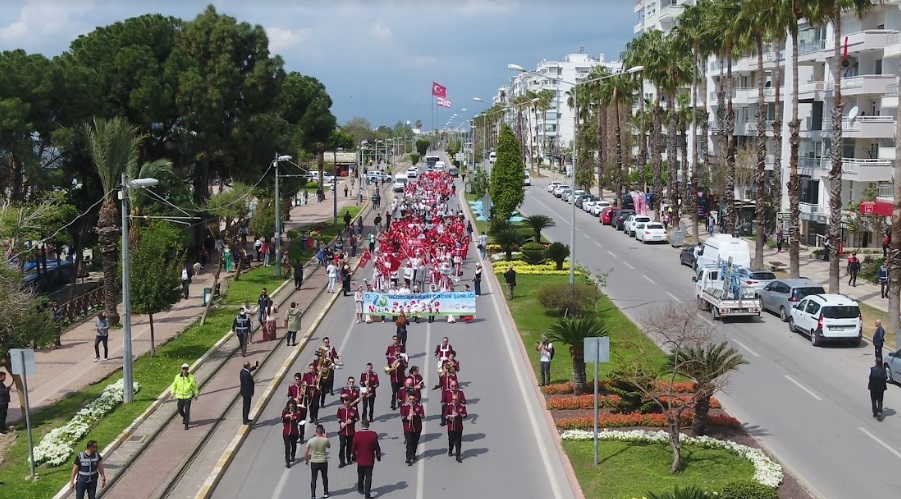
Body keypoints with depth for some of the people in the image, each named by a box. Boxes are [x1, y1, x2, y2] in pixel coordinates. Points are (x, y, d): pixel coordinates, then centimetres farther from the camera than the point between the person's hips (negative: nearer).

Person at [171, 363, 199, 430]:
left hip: (188, 396, -3)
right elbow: (174, 385, 8)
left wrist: (196, 395, 10)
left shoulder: (191, 378, -10)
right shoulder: (178, 377, -5)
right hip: (180, 396, 3)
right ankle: (184, 417, 44)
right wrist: (173, 393, -1)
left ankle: (186, 424, -1)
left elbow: (195, 387, 2)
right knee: (180, 410, 13)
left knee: (187, 410, -9)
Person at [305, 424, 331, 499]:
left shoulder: (311, 441, -13)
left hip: (314, 463, 0)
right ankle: (325, 493, 33)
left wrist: (306, 460, 11)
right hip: (323, 462, 1)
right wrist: (324, 436, 11)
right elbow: (329, 446, 9)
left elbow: (306, 452, -7)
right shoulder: (325, 440, -15)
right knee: (325, 478, 20)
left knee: (313, 479, 10)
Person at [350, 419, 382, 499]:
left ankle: (360, 489, 41)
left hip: (360, 459, 2)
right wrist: (378, 455, 10)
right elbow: (376, 447, -6)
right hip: (370, 460, -2)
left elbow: (354, 447, -3)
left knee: (360, 475, 24)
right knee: (368, 477, 3)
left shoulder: (357, 435, -12)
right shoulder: (373, 435, -15)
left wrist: (353, 455, 13)